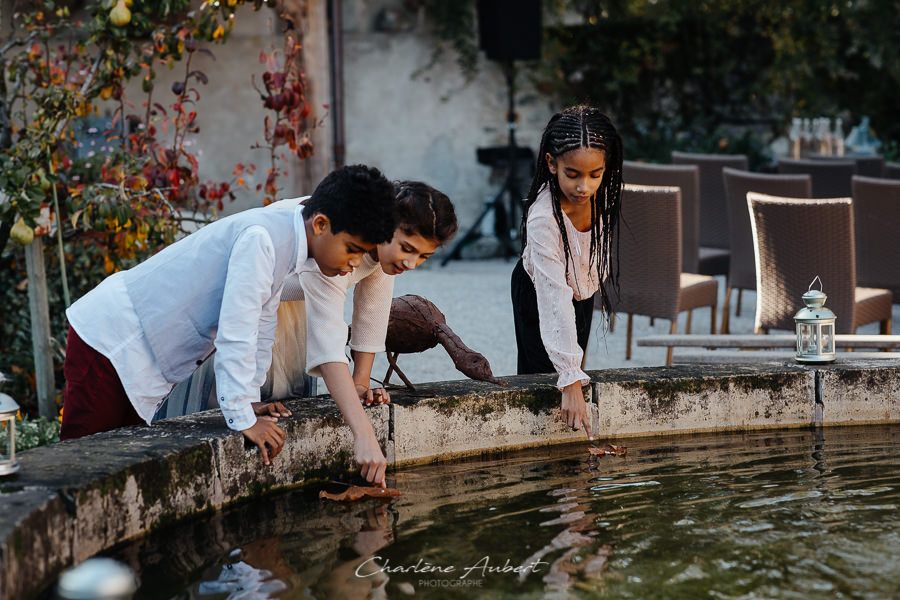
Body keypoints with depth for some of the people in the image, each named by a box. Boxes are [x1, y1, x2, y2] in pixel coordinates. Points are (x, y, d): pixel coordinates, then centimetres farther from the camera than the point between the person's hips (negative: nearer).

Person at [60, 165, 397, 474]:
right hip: (110, 336, -10)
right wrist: (243, 419, -25)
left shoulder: (285, 249, 4)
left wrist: (250, 400, 7)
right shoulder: (261, 238, -26)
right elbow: (234, 333, -28)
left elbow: (260, 329, 14)